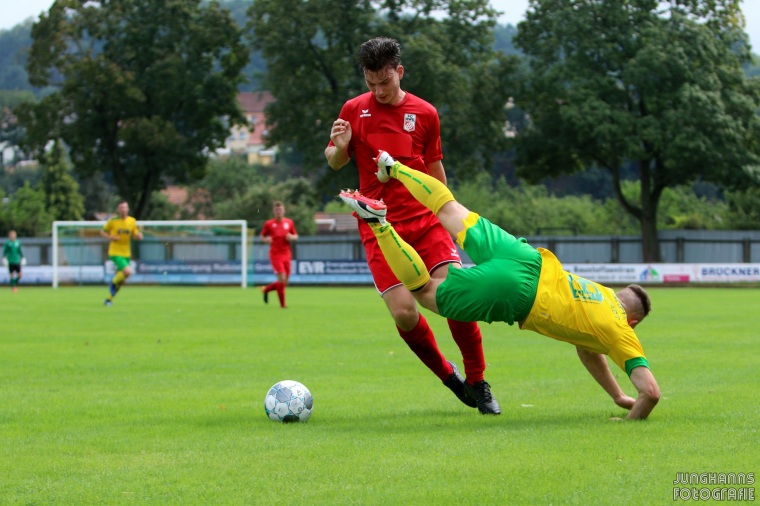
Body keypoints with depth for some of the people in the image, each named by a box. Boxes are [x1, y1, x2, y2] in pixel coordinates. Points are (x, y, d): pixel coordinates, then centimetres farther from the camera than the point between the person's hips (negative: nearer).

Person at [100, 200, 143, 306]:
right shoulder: (112, 220, -7)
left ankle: (109, 299, 28)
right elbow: (102, 232, 5)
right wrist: (110, 237, -14)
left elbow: (139, 237, 7)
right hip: (115, 252, -5)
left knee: (121, 280, 10)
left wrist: (138, 233, -16)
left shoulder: (132, 221, 3)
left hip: (126, 254, 5)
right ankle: (113, 283, 3)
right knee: (128, 272, -25)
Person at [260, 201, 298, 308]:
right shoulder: (269, 224, 0)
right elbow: (262, 236, 10)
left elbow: (296, 236, 16)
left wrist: (292, 237, -7)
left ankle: (266, 289, 32)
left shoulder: (289, 222, 7)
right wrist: (266, 239, -12)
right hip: (275, 254, -4)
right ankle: (282, 304, -4)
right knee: (282, 279, -16)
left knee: (285, 282, 5)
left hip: (286, 255, 4)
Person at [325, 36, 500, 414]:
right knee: (404, 312, -15)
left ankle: (477, 383, 3)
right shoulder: (354, 110, 5)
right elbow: (335, 162, 13)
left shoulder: (424, 113, 6)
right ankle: (447, 376, 11)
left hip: (424, 220, 1)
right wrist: (338, 146, -10)